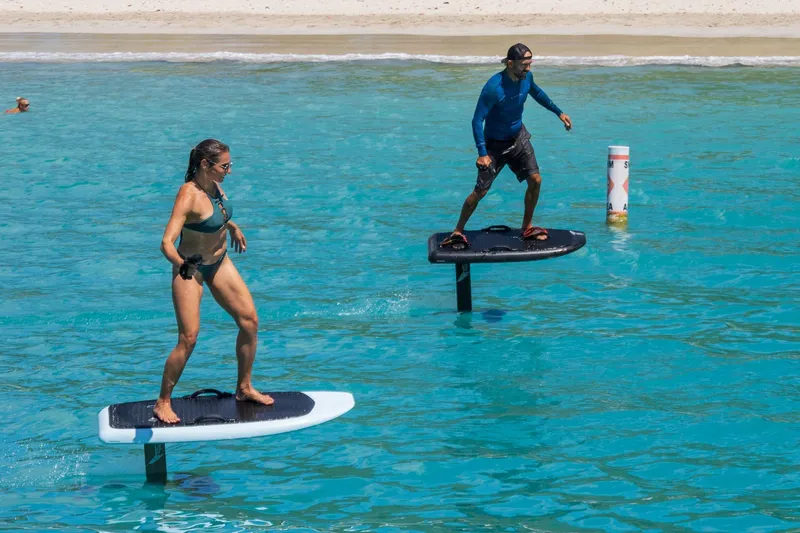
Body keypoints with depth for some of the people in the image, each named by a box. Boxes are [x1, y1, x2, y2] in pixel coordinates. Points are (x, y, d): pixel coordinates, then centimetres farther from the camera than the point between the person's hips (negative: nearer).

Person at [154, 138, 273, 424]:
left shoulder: (215, 185, -5)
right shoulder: (189, 196, -29)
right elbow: (167, 242, -38)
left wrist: (233, 227, 33)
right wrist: (181, 263, -56)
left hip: (219, 262, 8)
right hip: (191, 269, -8)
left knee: (250, 320, 5)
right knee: (188, 339, -9)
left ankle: (244, 388, 21)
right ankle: (163, 403, 7)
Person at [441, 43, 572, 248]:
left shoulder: (526, 77, -11)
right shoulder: (494, 87, -30)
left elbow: (537, 92, 15)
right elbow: (477, 120, -26)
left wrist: (558, 112, 19)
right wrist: (482, 153, -31)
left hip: (519, 137, 6)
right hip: (495, 143, -6)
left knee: (535, 180, -3)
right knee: (481, 190, -4)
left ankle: (527, 227, 14)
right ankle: (458, 231, 13)